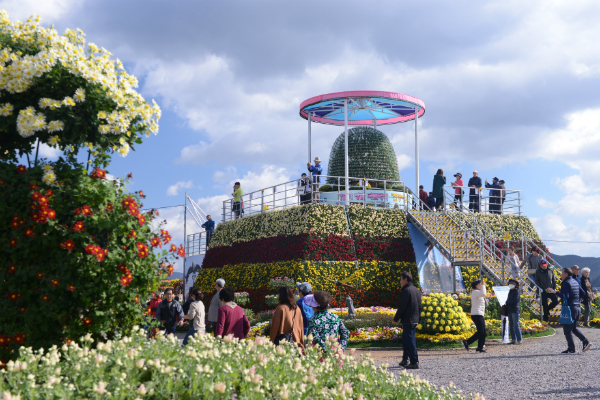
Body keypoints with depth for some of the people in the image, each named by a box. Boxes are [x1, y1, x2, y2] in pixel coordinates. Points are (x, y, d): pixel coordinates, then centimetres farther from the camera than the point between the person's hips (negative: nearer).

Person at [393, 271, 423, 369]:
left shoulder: (406, 291, -14)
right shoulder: (417, 290, 14)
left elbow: (402, 307, -17)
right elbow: (420, 307, 18)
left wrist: (396, 319, -7)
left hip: (407, 320, -9)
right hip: (414, 320, 9)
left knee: (410, 341, -6)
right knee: (405, 339, 20)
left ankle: (414, 362, -5)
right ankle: (405, 359, 25)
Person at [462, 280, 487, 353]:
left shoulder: (478, 292, 23)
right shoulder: (475, 292, -10)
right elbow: (483, 294, -26)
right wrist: (483, 286, -16)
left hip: (480, 315, 10)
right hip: (476, 314, -10)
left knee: (483, 332, 5)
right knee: (480, 332, -15)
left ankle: (480, 348, 5)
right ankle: (467, 342, -10)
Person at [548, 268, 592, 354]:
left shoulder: (566, 283, -12)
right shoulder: (575, 282, 15)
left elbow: (565, 296, -22)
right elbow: (583, 294, 16)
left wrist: (556, 292, -14)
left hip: (569, 308, -9)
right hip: (578, 307, 9)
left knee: (567, 329, -2)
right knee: (573, 328, 19)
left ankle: (571, 349, -2)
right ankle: (586, 342, 6)